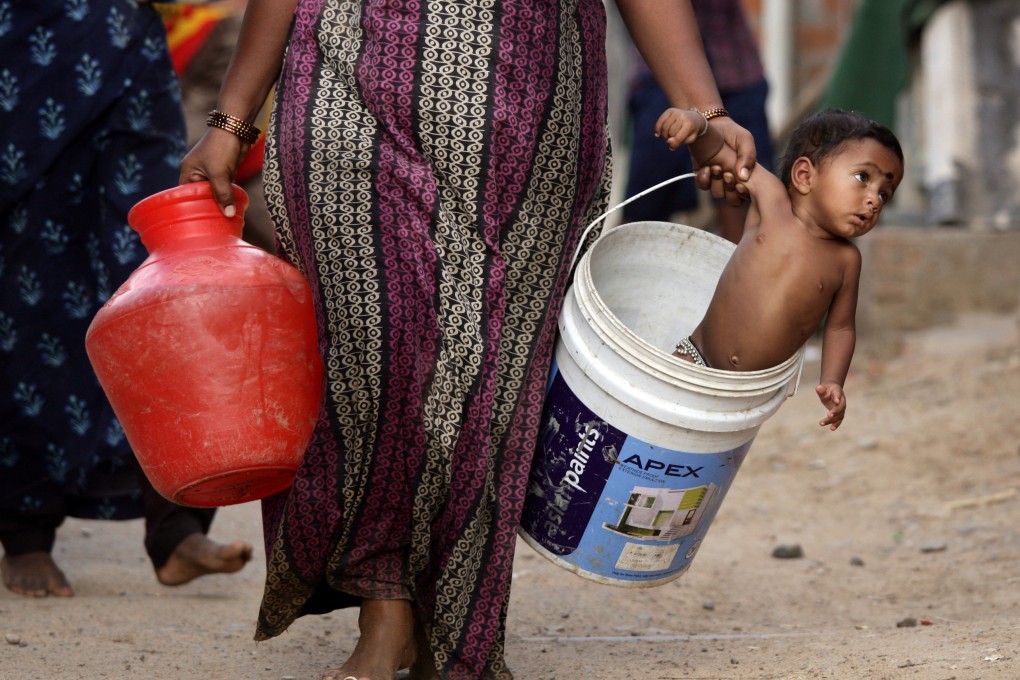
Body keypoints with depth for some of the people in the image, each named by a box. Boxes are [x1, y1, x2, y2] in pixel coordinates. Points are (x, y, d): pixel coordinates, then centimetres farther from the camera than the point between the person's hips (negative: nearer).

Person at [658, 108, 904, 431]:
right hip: (696, 357, -1)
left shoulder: (845, 261, -1)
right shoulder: (771, 200, -4)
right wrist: (696, 122, -20)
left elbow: (840, 327, 8)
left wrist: (832, 383, -5)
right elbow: (718, 151, 1)